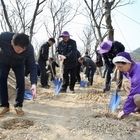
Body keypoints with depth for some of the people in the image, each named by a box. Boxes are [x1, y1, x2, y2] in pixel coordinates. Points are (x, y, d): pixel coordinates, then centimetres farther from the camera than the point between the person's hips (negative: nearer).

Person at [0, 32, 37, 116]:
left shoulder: (29, 48, -38)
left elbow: (32, 67, -31)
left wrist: (34, 83, -42)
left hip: (18, 64, 0)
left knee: (21, 81, -13)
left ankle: (18, 106, 0)